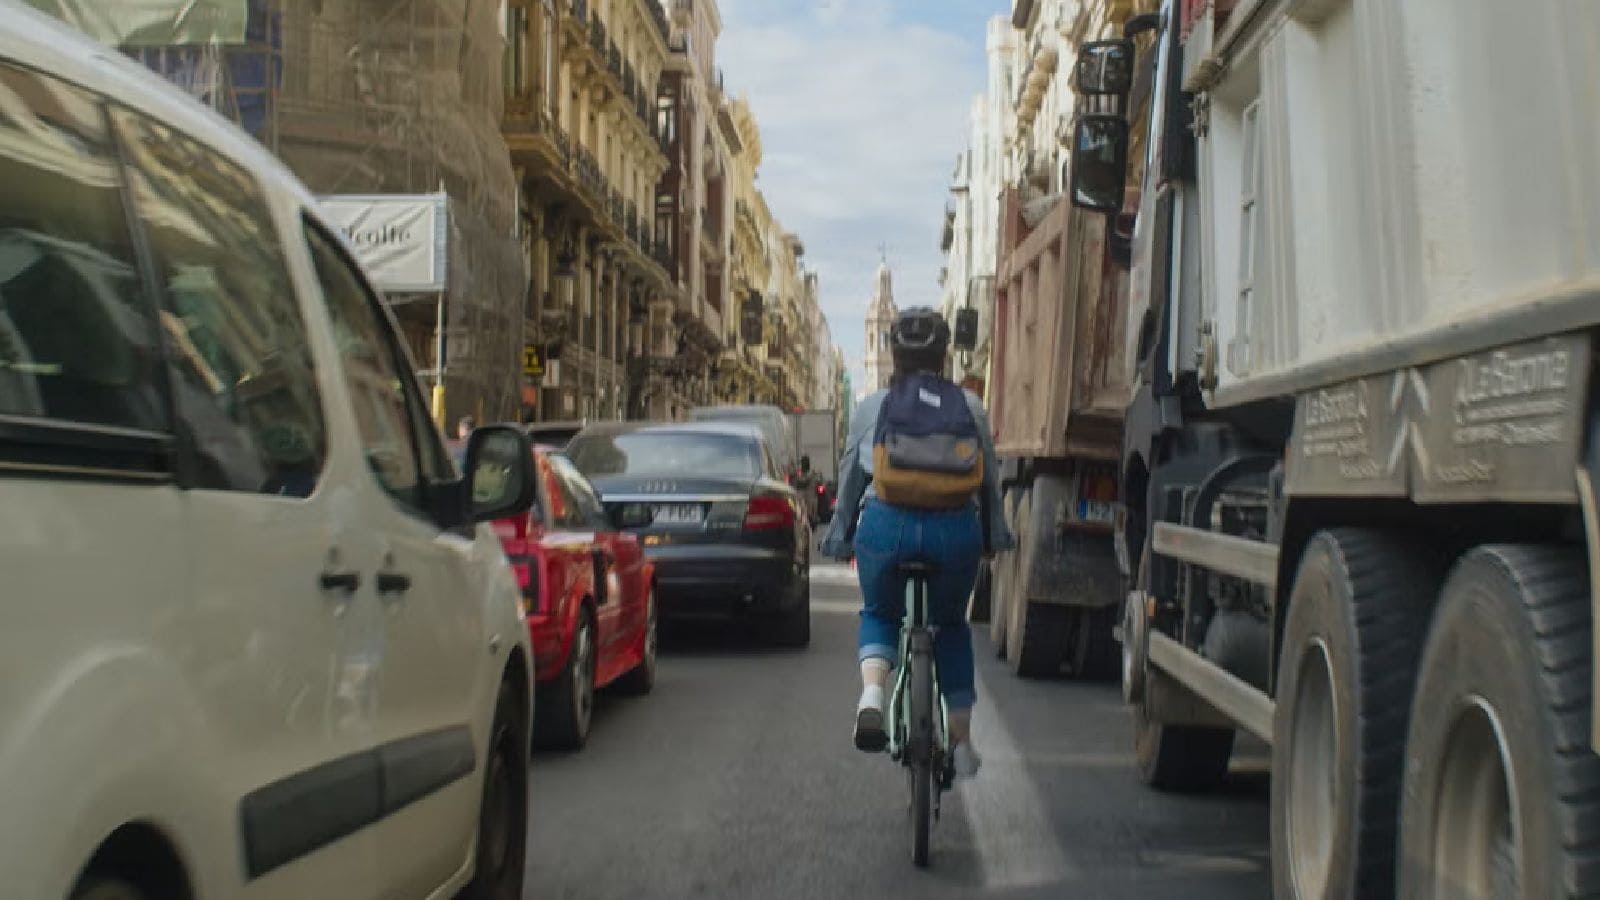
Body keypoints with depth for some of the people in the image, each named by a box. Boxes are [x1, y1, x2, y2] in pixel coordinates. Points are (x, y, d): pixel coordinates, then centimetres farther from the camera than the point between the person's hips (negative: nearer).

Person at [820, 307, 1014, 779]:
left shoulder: (871, 407, 11)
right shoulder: (969, 405, 12)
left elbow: (850, 479, 14)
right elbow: (990, 478, 15)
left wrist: (840, 536, 25)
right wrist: (994, 536, 27)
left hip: (886, 522, 0)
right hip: (955, 526, 1)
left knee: (879, 614, 24)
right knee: (951, 625, 24)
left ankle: (871, 692, -6)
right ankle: (961, 739, 23)